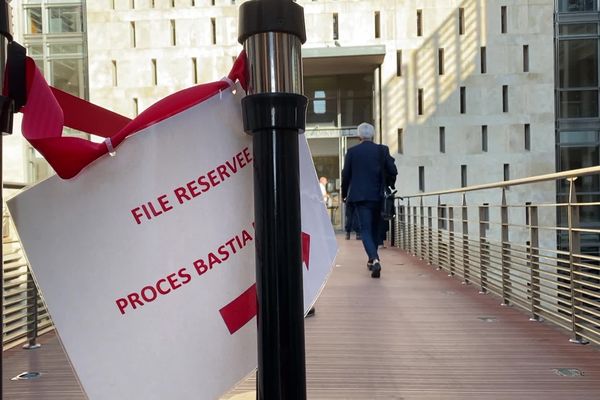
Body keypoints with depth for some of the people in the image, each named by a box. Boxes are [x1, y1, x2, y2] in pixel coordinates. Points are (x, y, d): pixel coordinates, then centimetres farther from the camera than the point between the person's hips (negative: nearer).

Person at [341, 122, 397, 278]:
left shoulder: (352, 152, -1)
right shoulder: (382, 150, 2)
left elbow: (345, 175, 2)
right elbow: (393, 171, 0)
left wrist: (344, 194, 15)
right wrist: (389, 187, 17)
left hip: (360, 196, -2)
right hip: (378, 196, 2)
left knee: (366, 230, -1)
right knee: (375, 228, 18)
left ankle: (375, 260, -21)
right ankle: (372, 260, 29)